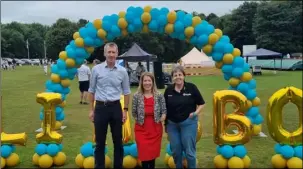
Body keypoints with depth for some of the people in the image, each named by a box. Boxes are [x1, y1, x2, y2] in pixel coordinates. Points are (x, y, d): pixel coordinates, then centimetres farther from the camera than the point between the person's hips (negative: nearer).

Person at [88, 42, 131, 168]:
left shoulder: (122, 71, -1)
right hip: (100, 107, -1)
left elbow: (126, 92, 7)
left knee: (118, 140, 12)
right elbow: (92, 90, 4)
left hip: (115, 107, 1)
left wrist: (125, 110, 2)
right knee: (100, 141, 9)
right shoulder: (96, 69, -3)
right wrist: (91, 110, 3)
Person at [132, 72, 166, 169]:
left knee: (153, 152, 12)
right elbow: (134, 112, 1)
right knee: (144, 152, 1)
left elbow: (164, 110, 2)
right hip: (142, 128, -1)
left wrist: (163, 116, -13)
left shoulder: (159, 96, -3)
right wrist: (139, 120, -4)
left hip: (155, 128, 1)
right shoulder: (137, 96, -5)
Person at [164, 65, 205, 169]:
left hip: (188, 123, -3)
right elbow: (165, 108, 8)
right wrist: (165, 123, 9)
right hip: (172, 124, 3)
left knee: (189, 150, 4)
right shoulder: (168, 90, 1)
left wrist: (196, 113, -15)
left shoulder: (191, 87, -6)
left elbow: (201, 104, 1)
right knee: (175, 151, 13)